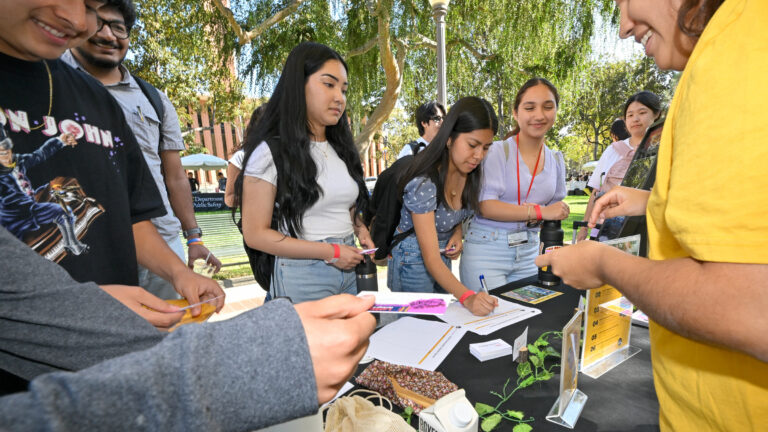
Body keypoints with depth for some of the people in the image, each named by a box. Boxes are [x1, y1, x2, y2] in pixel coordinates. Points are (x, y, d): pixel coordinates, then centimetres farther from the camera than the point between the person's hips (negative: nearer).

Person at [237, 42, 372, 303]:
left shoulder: (342, 150, 11)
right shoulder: (271, 152, -10)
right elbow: (255, 234, -13)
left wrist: (360, 229, -1)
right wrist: (330, 251, -18)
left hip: (349, 270, 6)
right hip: (301, 276, -6)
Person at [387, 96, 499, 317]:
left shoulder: (471, 172, -10)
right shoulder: (423, 183, -31)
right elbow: (431, 259, -31)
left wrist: (457, 234, -9)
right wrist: (467, 297, -44)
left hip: (444, 257, 7)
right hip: (414, 260, -7)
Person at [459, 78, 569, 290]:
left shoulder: (556, 160, 10)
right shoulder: (497, 151, -9)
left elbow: (556, 208, 16)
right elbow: (485, 206, -17)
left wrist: (536, 218, -7)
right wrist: (540, 211, -21)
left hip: (529, 251, 6)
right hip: (486, 250, -5)